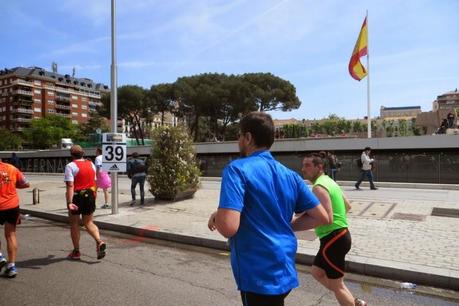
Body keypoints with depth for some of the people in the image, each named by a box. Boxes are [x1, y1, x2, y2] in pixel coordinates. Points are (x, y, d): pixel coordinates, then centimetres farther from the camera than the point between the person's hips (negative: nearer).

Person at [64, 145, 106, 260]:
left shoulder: (70, 166, -11)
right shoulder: (91, 164, 7)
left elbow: (70, 185, -20)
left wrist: (69, 202, -25)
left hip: (76, 196, -4)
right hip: (90, 196, 5)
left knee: (74, 224, 12)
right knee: (89, 223, 15)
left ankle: (76, 251, 21)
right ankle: (99, 242, -8)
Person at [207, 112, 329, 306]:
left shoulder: (237, 169, -17)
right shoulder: (290, 175, 4)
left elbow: (228, 227, -28)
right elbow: (322, 217, 5)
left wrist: (216, 218, -6)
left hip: (259, 277, -7)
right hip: (285, 272, 7)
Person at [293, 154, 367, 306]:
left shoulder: (319, 187, -20)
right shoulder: (328, 181, 12)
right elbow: (347, 205, 23)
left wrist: (294, 225, -31)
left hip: (333, 239, -10)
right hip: (338, 235, 10)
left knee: (336, 285, 4)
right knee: (316, 272, 22)